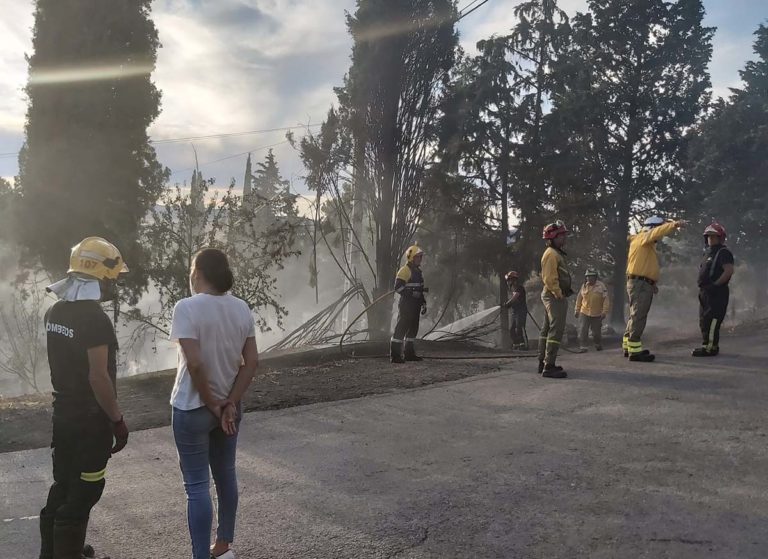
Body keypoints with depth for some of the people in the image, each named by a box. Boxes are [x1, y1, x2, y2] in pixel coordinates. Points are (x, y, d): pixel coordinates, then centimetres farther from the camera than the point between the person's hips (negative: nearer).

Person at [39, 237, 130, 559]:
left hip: (63, 413, 9)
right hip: (90, 419, -9)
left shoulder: (55, 312, 5)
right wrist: (117, 420, -15)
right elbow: (98, 378, -23)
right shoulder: (94, 318, -22)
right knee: (81, 496, 3)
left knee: (62, 489, 20)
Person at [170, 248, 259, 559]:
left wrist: (211, 404, -12)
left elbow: (195, 363, -24)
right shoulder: (241, 308, 0)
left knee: (197, 485, 3)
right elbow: (252, 362, -3)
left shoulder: (187, 307, -17)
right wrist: (230, 403, -3)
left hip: (193, 408, -6)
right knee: (226, 475, 18)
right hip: (228, 406, 6)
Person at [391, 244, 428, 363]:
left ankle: (409, 353, 24)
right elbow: (398, 287, -19)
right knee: (401, 328, -8)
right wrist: (413, 293, -22)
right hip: (406, 304, -9)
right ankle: (395, 355, -6)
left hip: (415, 306, 9)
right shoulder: (404, 271, -11)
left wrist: (424, 303, 21)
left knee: (413, 329, 14)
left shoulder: (418, 271, 18)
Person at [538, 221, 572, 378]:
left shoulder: (556, 253, 19)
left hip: (551, 296, 11)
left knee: (547, 329, 13)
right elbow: (549, 278, -22)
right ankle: (549, 367, -16)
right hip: (555, 296, -11)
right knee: (556, 330, -14)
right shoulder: (551, 254, -15)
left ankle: (543, 362, 21)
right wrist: (559, 294, -20)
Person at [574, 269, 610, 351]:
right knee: (583, 331, -8)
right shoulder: (584, 286, 3)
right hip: (584, 313, 2)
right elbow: (579, 298, 11)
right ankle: (583, 346, 0)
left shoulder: (601, 286, -9)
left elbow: (606, 299, -10)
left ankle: (598, 345, 32)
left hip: (597, 314, -2)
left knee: (596, 331, 9)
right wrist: (577, 310, 11)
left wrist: (604, 312, -15)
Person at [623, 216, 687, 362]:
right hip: (639, 283, -10)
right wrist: (674, 225, -37)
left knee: (636, 316, 14)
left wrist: (653, 283, 12)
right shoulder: (643, 238, -4)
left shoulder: (649, 246, 24)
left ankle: (628, 347, 22)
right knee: (638, 317, -12)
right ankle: (635, 351, -14)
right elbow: (657, 232, -24)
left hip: (644, 284, 10)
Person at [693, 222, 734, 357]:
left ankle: (710, 347, -13)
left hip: (717, 293, -10)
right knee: (704, 320, 14)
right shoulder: (709, 252, 21)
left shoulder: (724, 252, -9)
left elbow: (729, 271, -20)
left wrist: (715, 285, -20)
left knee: (710, 320, -13)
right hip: (706, 292, 10)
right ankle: (708, 345, 21)